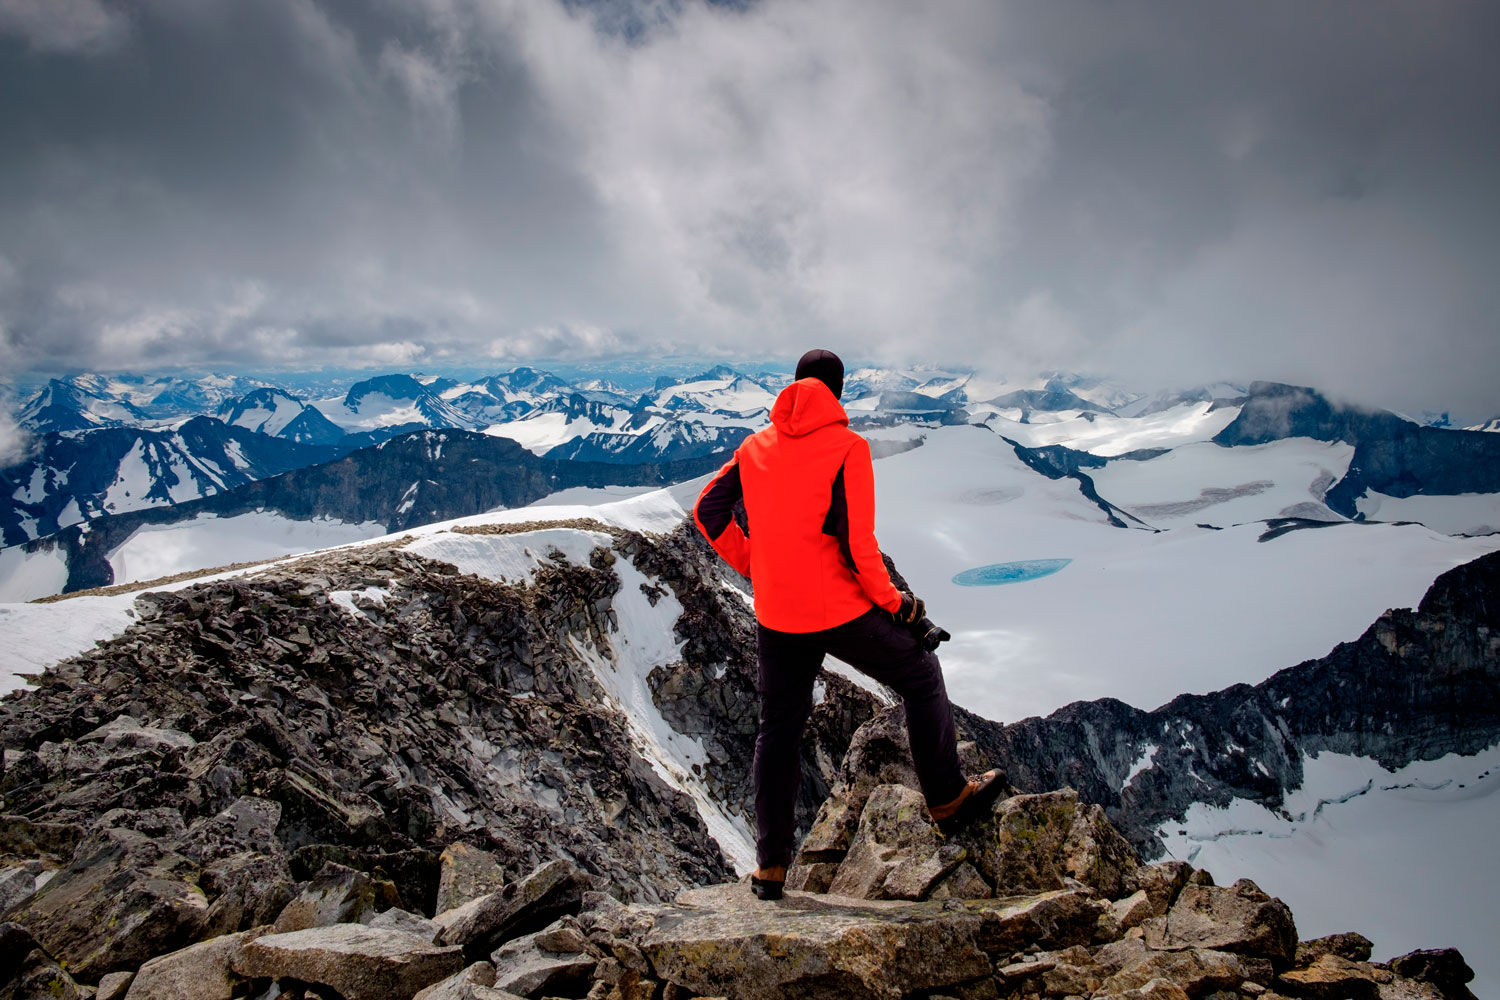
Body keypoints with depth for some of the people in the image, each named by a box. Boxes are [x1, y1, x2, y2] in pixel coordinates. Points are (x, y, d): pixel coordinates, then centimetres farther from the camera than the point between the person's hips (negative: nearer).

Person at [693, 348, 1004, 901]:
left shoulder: (754, 447, 5)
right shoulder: (847, 448, -11)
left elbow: (707, 511, 8)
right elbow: (857, 543, -18)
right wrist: (893, 601, -4)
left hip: (775, 616, 5)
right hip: (841, 611, -5)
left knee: (779, 729, 17)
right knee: (921, 676, 19)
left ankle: (770, 864, 22)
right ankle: (947, 798, 27)